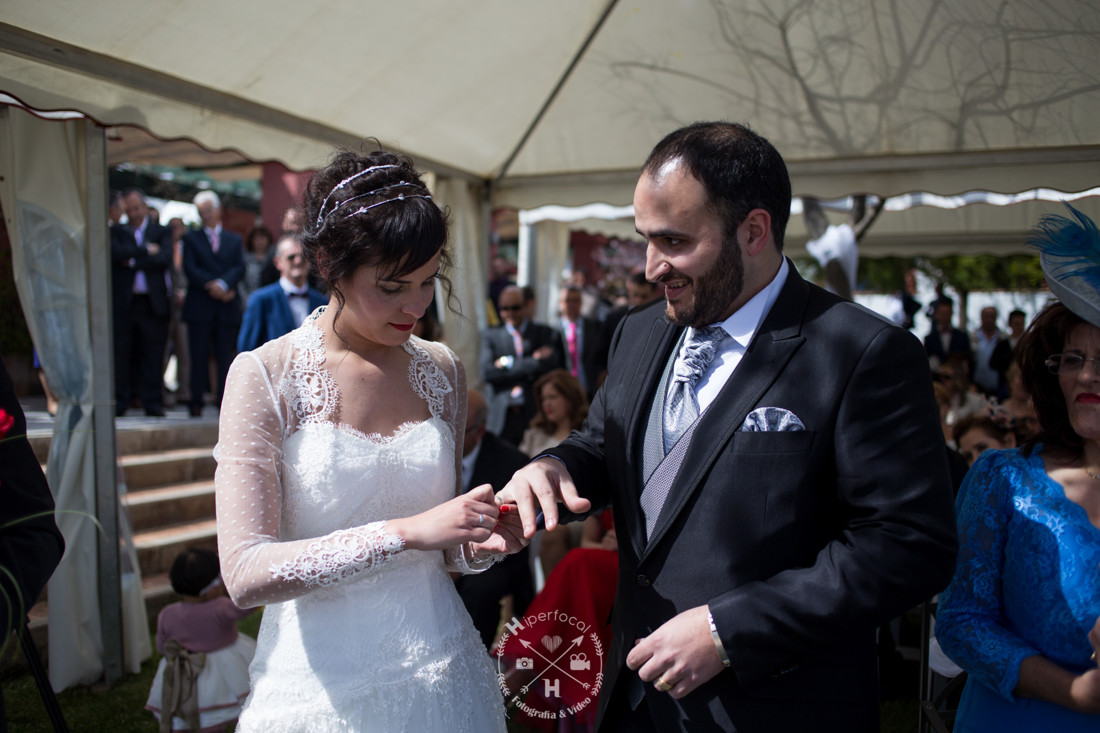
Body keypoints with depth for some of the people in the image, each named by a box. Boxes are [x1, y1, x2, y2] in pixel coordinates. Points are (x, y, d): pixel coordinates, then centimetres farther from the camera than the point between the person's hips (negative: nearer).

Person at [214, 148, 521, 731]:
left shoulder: (441, 370, 1)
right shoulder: (265, 376, -12)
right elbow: (245, 573, -20)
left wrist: (479, 545, -12)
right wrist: (407, 532, -27)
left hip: (441, 677, 4)